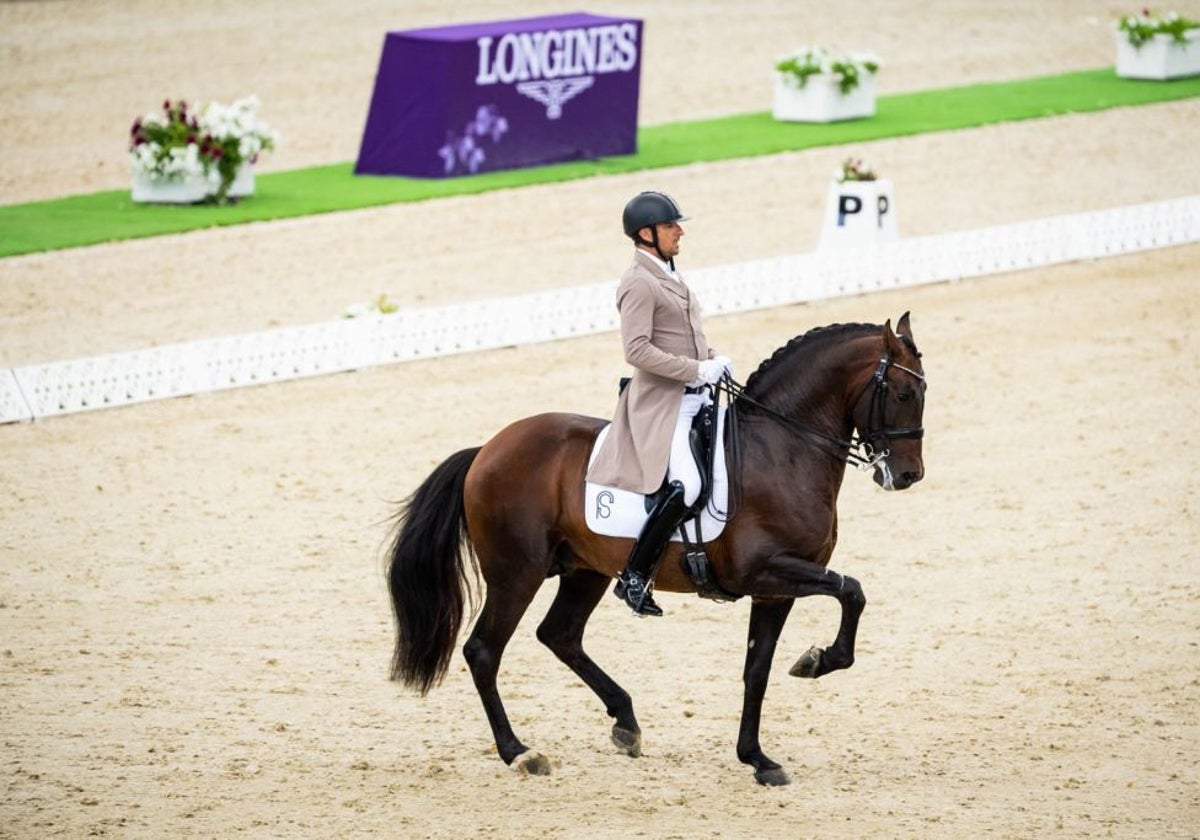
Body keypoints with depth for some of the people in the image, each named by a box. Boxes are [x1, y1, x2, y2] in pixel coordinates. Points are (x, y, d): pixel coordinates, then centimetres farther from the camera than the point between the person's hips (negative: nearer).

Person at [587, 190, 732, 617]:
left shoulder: (668, 275, 17)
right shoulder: (639, 283, -13)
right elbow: (638, 349, -22)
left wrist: (714, 361, 10)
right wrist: (696, 370, -21)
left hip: (695, 399, 10)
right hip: (660, 402, -10)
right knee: (683, 485, -25)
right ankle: (634, 577, -15)